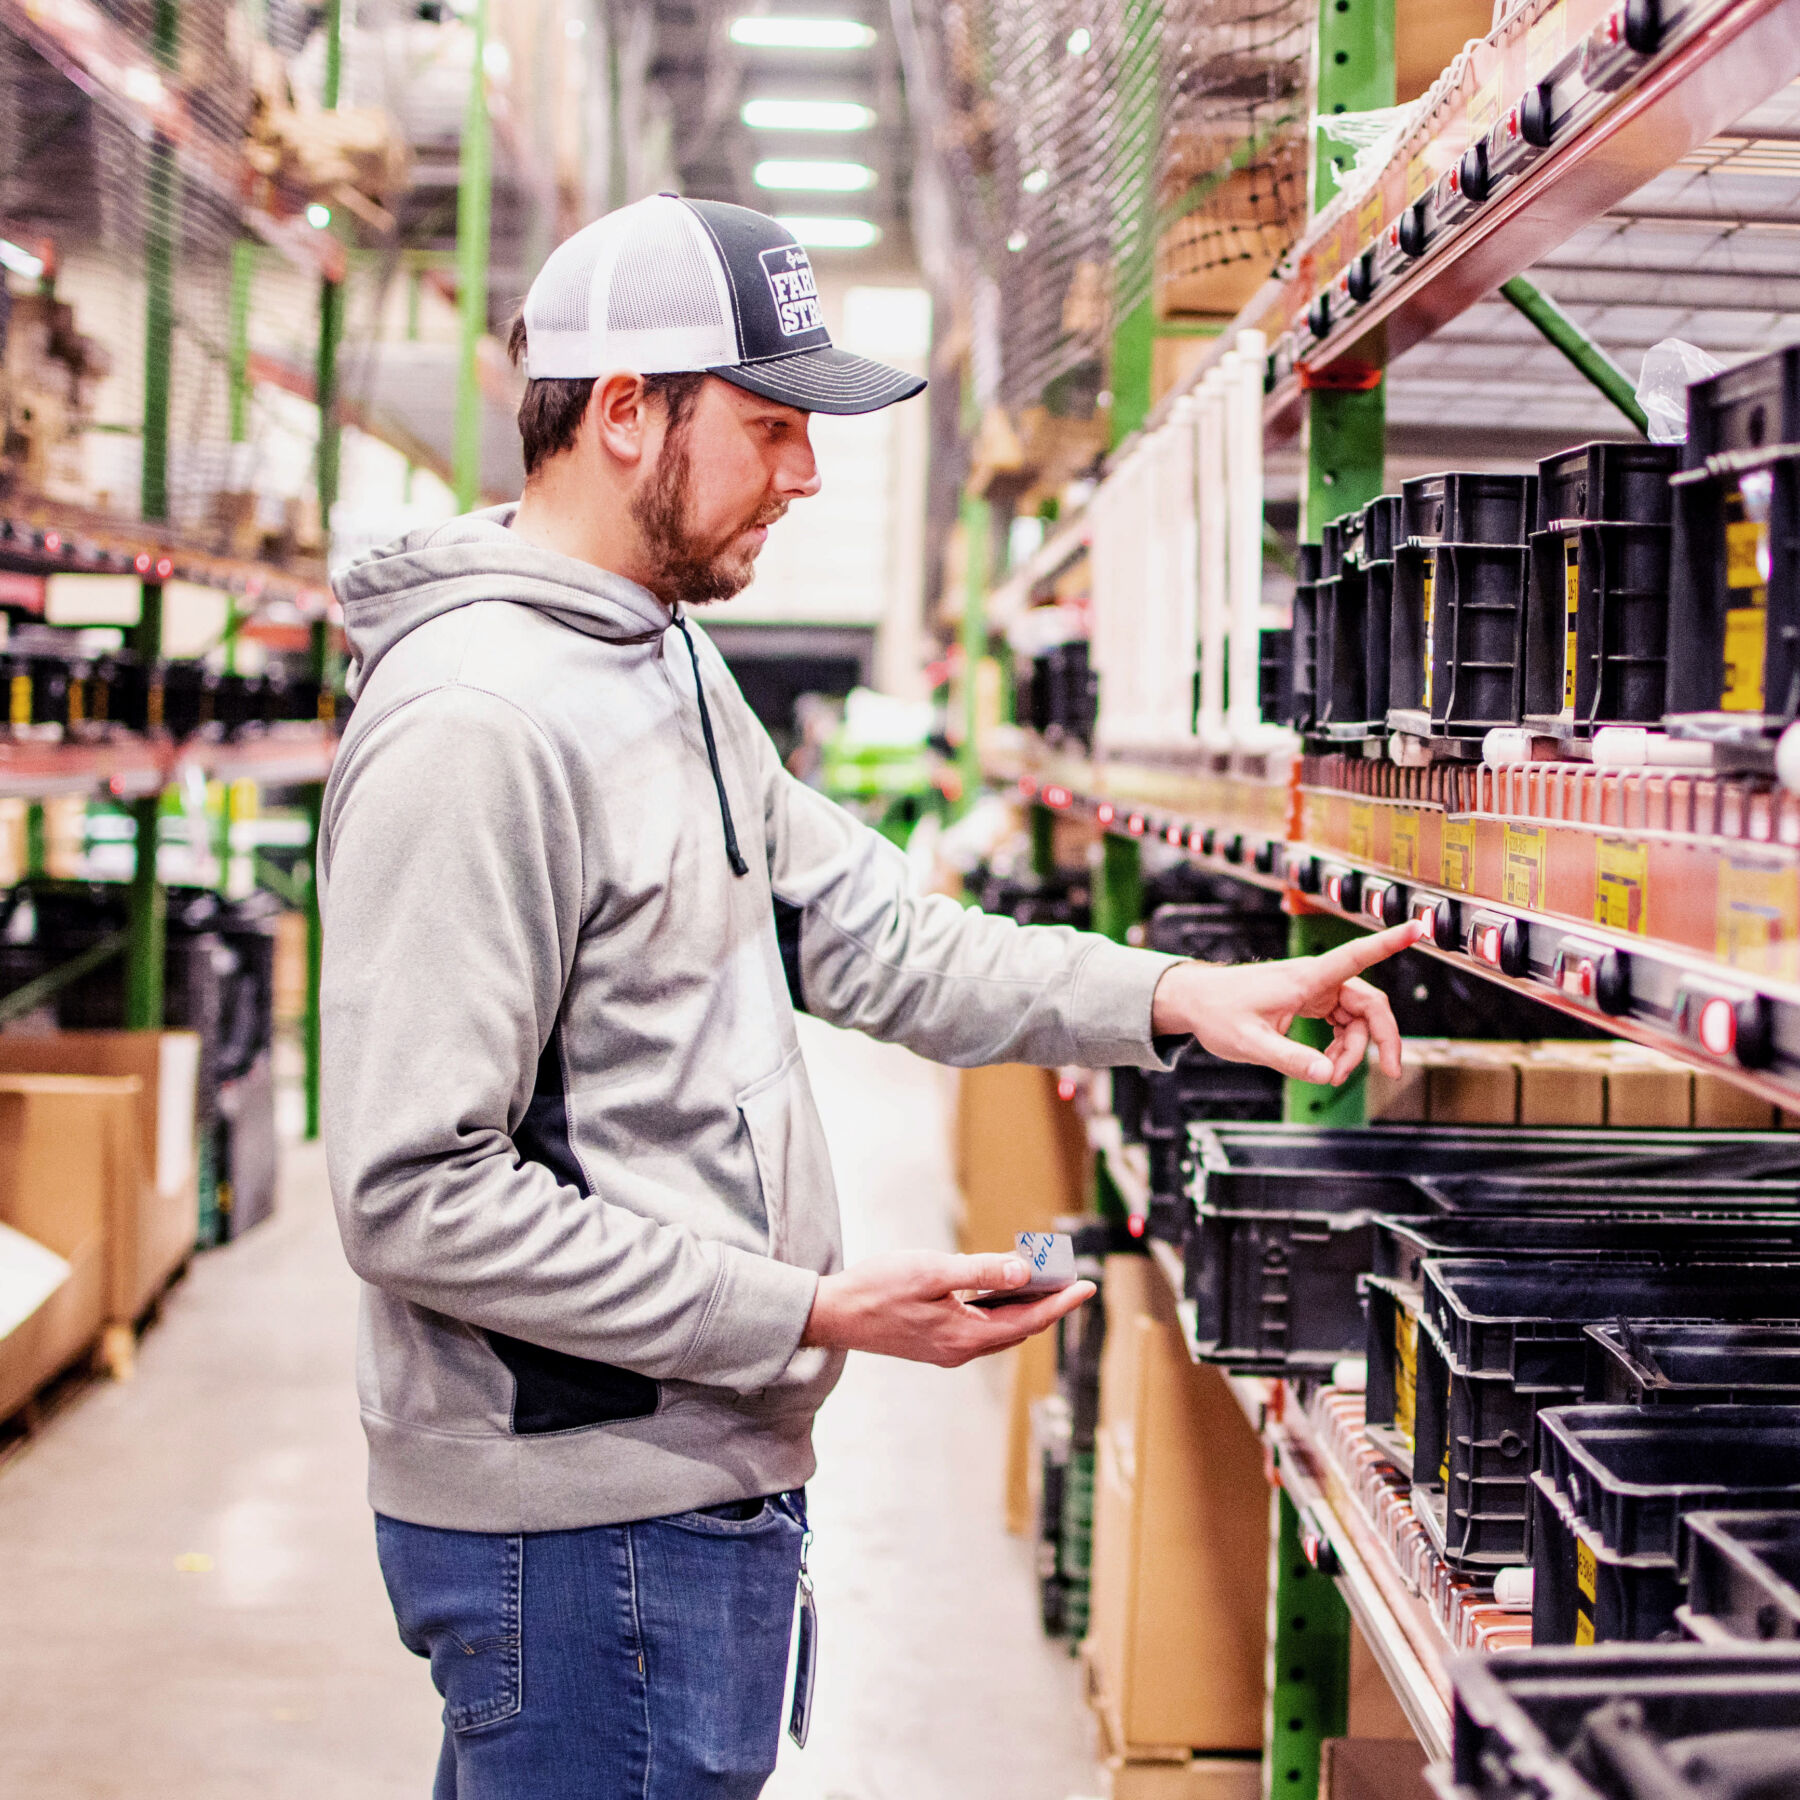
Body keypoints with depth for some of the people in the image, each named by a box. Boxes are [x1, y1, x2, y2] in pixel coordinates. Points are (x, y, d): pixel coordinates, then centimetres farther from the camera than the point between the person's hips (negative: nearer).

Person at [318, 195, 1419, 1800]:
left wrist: (1176, 998, 0)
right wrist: (812, 1316, -21)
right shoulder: (473, 722, -20)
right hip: (581, 1529, -10)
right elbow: (419, 1200, -23)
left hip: (703, 1480, 10)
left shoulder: (670, 669, 13)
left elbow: (867, 932, 12)